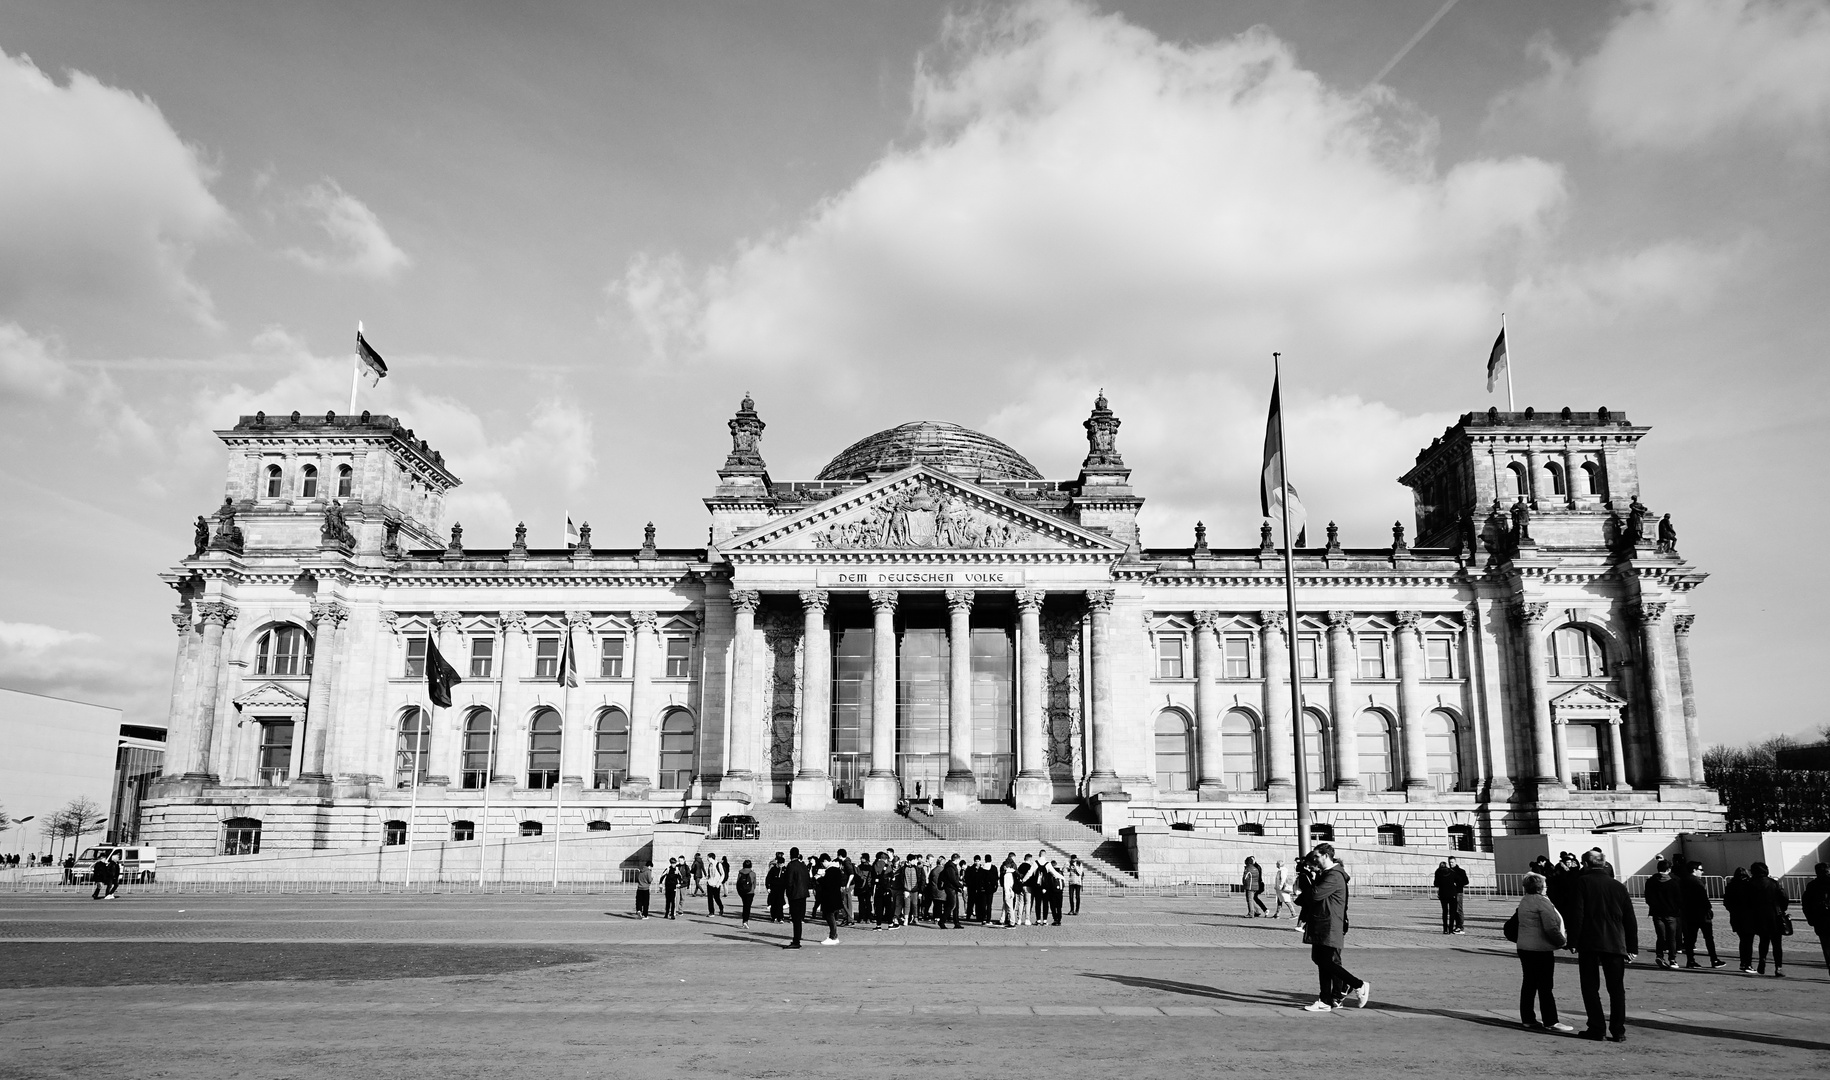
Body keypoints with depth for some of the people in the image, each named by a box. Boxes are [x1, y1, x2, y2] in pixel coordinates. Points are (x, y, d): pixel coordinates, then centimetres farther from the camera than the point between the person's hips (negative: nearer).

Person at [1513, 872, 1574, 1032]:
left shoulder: (1524, 901, 12)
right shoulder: (1541, 901, -16)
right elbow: (1551, 927, -20)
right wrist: (1562, 941, -4)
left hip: (1524, 947, 9)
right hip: (1540, 950, -9)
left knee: (1529, 984, 13)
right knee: (1546, 987, -3)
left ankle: (1527, 1018, 17)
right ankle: (1550, 1021, 0)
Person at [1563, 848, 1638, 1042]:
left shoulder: (1581, 882, -3)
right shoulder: (1618, 887, 9)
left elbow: (1576, 914, -10)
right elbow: (1630, 920, 10)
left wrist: (1573, 941, -5)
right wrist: (1632, 948, 14)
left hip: (1589, 944, -3)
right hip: (1615, 944, 3)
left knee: (1590, 987, 5)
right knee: (1617, 989, 10)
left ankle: (1597, 1029, 3)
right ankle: (1618, 1031, 8)